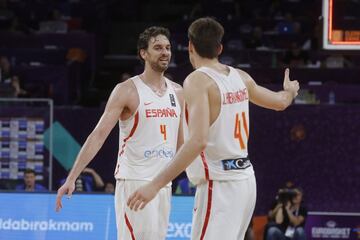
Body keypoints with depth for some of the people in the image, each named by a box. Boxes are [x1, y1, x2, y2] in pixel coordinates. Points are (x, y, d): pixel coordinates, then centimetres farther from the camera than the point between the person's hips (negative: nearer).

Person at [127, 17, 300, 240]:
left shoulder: (198, 81, -13)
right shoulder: (240, 77, 9)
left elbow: (198, 141, -25)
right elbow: (280, 102, 27)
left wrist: (156, 184, -28)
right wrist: (289, 91, 52)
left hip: (219, 184, -8)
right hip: (244, 178, 8)